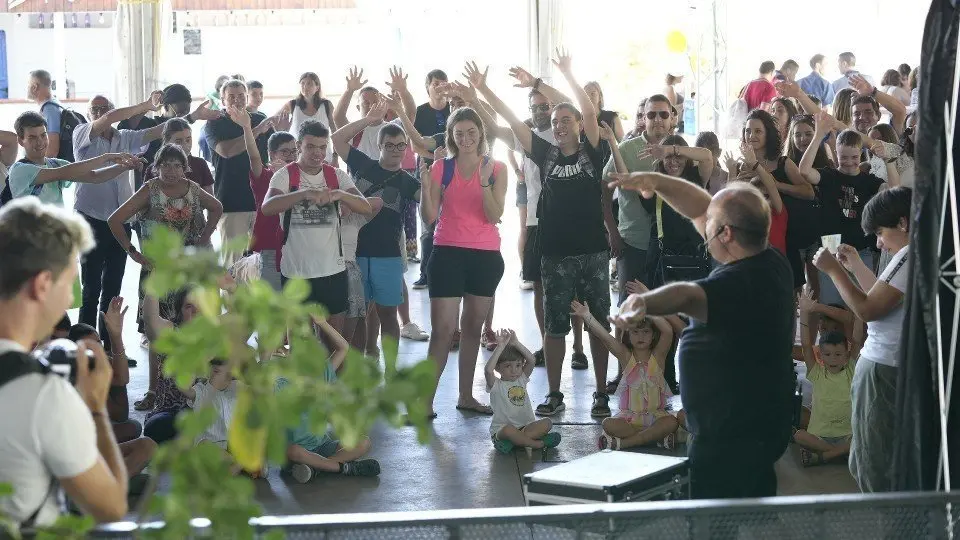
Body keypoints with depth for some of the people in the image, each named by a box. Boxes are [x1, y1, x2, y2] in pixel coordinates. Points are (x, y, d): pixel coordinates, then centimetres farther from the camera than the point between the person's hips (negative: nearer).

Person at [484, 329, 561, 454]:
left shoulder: (521, 380, 9)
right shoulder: (496, 384, -5)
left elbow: (531, 360, -6)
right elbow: (488, 370, -27)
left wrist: (516, 343, -17)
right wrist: (500, 346, -27)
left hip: (525, 426, 5)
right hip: (501, 429, -5)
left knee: (547, 423, -19)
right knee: (509, 430, -39)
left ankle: (512, 441, -26)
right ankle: (538, 444, -23)